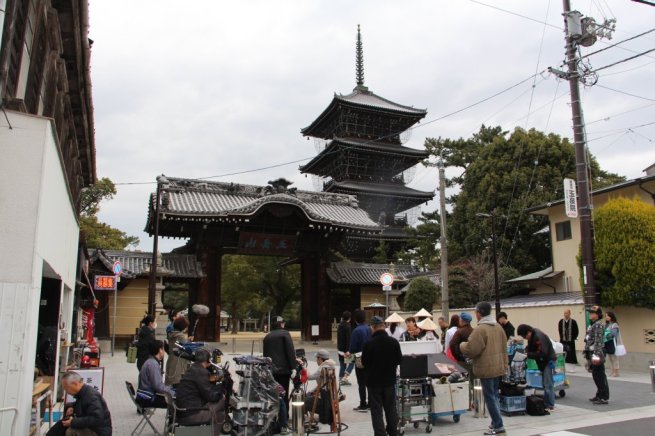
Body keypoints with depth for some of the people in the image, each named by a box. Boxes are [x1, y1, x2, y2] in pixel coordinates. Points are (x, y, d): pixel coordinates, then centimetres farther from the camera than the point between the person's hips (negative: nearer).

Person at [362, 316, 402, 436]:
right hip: (390, 380, 4)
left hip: (374, 381, -3)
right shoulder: (394, 342, -8)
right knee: (391, 408, 18)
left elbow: (364, 363, -7)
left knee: (376, 410, 5)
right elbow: (399, 360, 3)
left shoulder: (369, 344, -19)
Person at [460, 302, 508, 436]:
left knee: (490, 397, -1)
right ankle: (496, 422, 24)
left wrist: (462, 345, -1)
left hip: (486, 369, -8)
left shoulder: (480, 329, -19)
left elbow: (471, 350, -20)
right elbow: (504, 348, 13)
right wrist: (504, 364, 20)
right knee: (494, 395, 18)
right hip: (498, 367, 8)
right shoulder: (499, 327, 8)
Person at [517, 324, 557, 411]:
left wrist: (528, 354, -23)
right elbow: (531, 347, 15)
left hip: (549, 361, -9)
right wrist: (526, 349, -6)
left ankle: (550, 406, 0)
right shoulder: (532, 336, 4)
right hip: (543, 361, 10)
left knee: (548, 384, -6)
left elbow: (542, 353, -27)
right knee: (545, 384, 12)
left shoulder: (538, 337, -26)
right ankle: (546, 403, 19)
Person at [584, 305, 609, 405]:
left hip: (596, 354, -10)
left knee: (599, 376, -5)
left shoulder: (599, 325, -14)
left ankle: (604, 398, 1)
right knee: (596, 375, 16)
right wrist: (588, 355, 24)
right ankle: (599, 395, 26)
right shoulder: (592, 324, 17)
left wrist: (596, 355, -26)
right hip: (592, 353, 10)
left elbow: (598, 341, -21)